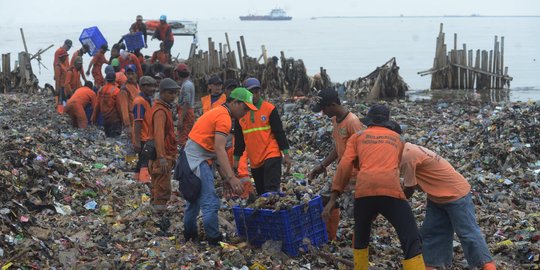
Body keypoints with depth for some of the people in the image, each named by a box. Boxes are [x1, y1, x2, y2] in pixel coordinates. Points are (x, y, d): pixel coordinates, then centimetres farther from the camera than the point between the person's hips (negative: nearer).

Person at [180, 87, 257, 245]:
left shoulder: (218, 113, 17)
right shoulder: (224, 117, -14)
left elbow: (218, 151, 18)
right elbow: (220, 149, -25)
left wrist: (227, 178, 15)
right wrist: (231, 177, -32)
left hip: (192, 158, 11)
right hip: (198, 159, -11)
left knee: (195, 198, 20)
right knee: (210, 202, -10)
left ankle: (190, 236, 30)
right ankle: (215, 241, -9)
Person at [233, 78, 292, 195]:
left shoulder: (269, 109, -4)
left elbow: (279, 132, -3)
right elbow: (239, 138, 14)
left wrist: (286, 154, -6)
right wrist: (236, 159, 15)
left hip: (271, 156, -4)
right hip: (254, 160, 4)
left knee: (272, 190, -14)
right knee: (261, 193, 9)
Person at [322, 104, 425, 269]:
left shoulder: (357, 137, 23)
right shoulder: (397, 138, 28)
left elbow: (344, 167, 11)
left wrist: (333, 199, 9)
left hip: (364, 190, 1)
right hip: (391, 189, -1)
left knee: (361, 236, 26)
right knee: (411, 241, -3)